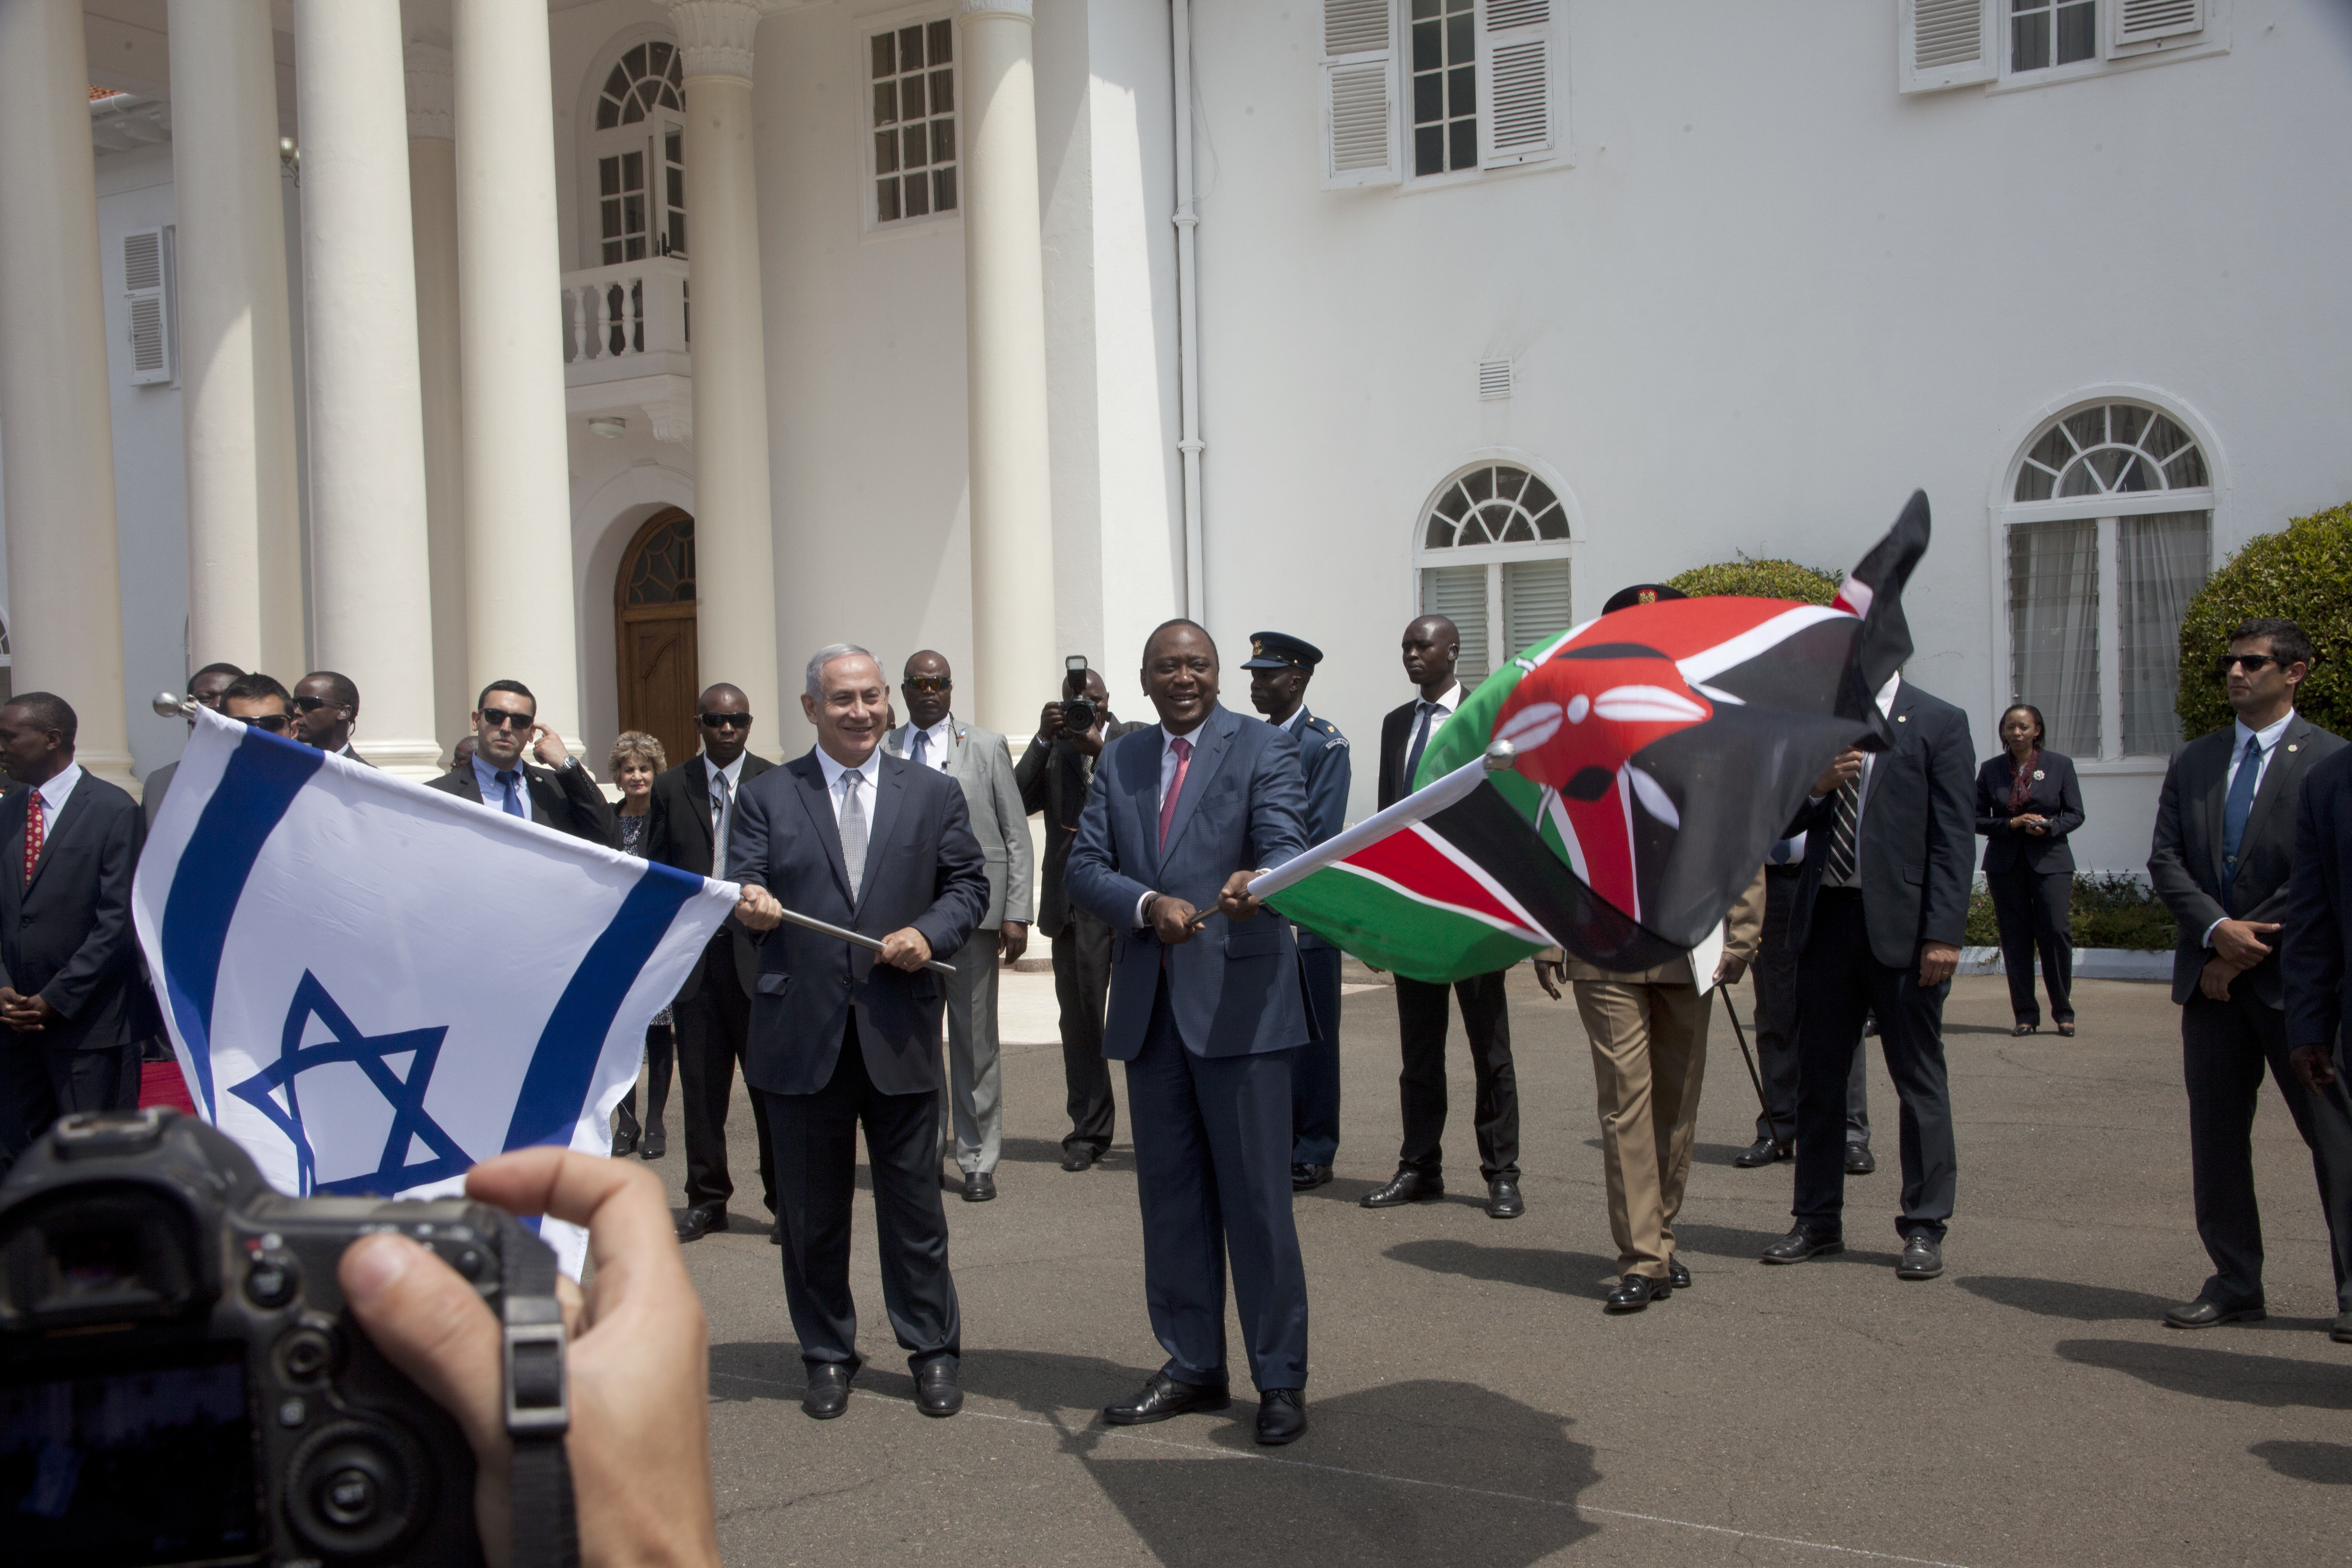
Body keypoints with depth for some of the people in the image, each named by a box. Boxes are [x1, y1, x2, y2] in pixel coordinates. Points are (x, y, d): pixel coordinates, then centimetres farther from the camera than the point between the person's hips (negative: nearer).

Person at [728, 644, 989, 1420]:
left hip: (900, 1029, 0)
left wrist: (929, 933, -11)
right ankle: (827, 1355, 24)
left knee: (914, 1200, 7)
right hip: (802, 1032, 0)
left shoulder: (933, 794, 10)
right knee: (811, 1208, 9)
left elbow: (968, 884, 9)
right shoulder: (766, 796, 6)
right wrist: (751, 905, -26)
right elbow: (743, 883, -2)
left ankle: (933, 1352, 20)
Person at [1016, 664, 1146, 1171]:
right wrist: (1043, 739, -7)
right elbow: (1017, 801, 0)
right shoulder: (1052, 749, 14)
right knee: (1079, 1018, 2)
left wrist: (1100, 750, -14)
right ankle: (1089, 1130, 10)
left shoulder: (1135, 739, 11)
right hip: (1076, 897, 2)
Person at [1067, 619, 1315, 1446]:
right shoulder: (1119, 759, 13)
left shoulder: (1264, 748, -1)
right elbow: (1084, 866, 5)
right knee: (1170, 1197, 13)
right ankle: (1193, 1365, 26)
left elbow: (1286, 846, -15)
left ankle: (1281, 1378, 11)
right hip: (1149, 1005, 5)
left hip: (1239, 1002, -5)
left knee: (1258, 1198, -1)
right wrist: (1150, 904, -15)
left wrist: (1255, 882, -38)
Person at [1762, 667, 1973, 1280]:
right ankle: (1819, 1219, 21)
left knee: (1919, 1078, 2)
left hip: (1900, 923, -5)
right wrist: (1817, 787, -8)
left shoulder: (1938, 722, -2)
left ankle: (1924, 1228, 12)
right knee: (1819, 1074, 10)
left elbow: (1952, 836, -7)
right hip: (1825, 915, 5)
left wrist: (1944, 933, -14)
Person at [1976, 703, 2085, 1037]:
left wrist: (2049, 827, -15)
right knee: (2015, 938, 1)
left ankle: (2063, 1012, 4)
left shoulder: (2060, 765, 5)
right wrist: (2012, 824, -11)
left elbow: (2075, 814, 4)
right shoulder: (1991, 769, 7)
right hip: (2005, 862, 1)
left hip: (2050, 860, -1)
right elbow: (1978, 819, 5)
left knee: (2057, 931, -10)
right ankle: (2025, 1014, 8)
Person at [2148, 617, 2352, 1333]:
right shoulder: (2193, 762, 12)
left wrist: (2249, 946, -11)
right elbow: (2165, 859, 5)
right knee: (2215, 1133, 7)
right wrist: (2216, 929, -11)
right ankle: (2234, 1283, 17)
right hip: (2212, 976, 5)